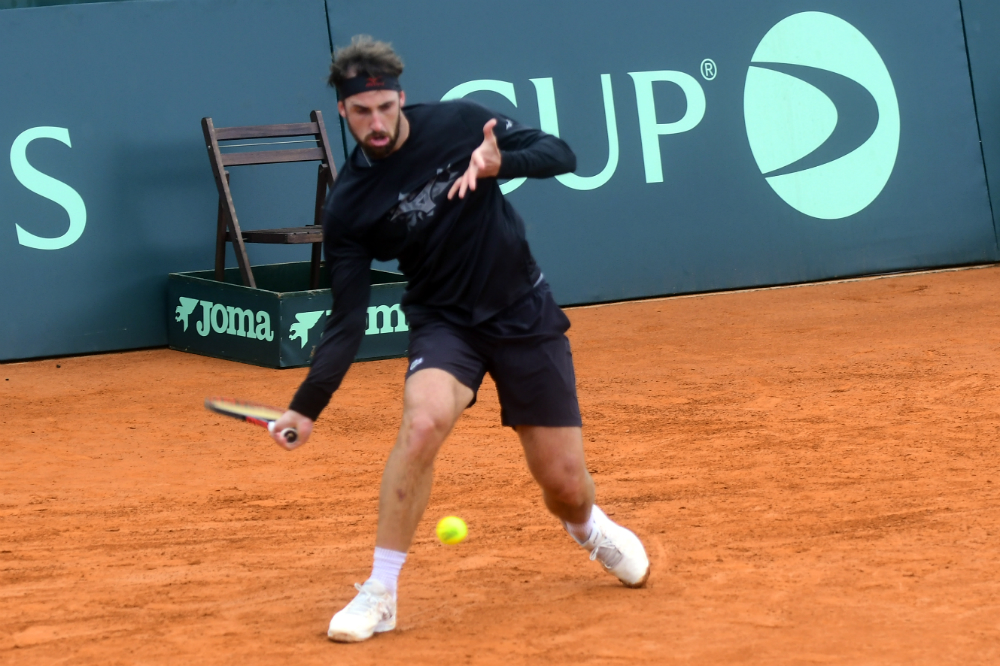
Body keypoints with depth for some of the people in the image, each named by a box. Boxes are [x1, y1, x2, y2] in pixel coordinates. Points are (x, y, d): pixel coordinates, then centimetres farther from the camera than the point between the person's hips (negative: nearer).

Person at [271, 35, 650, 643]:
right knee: (422, 423, -33)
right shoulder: (349, 206, -10)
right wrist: (307, 407, -18)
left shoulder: (458, 123, -9)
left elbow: (560, 155, -8)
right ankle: (380, 594, -21)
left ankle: (590, 528, 43)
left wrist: (500, 162, -29)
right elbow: (349, 319, -9)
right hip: (445, 321, -1)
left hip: (526, 316, 1)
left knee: (565, 484, 2)